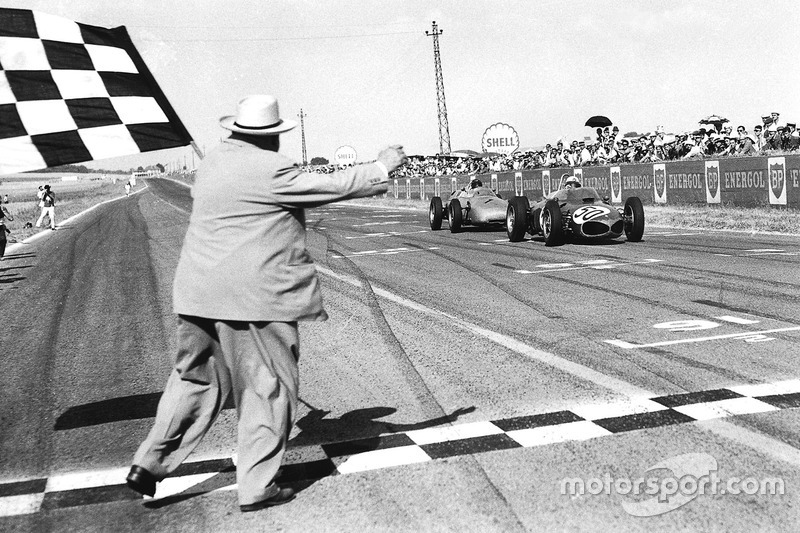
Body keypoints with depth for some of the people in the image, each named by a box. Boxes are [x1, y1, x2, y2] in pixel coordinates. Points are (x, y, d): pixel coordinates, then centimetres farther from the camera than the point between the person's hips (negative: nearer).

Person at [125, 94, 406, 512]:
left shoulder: (213, 162, 11)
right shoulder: (269, 169, -14)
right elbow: (332, 186, -9)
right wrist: (382, 166, 3)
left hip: (200, 295, 8)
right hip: (254, 297, -8)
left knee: (196, 379, 20)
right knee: (268, 388, 6)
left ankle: (149, 464, 17)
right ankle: (256, 487, 12)